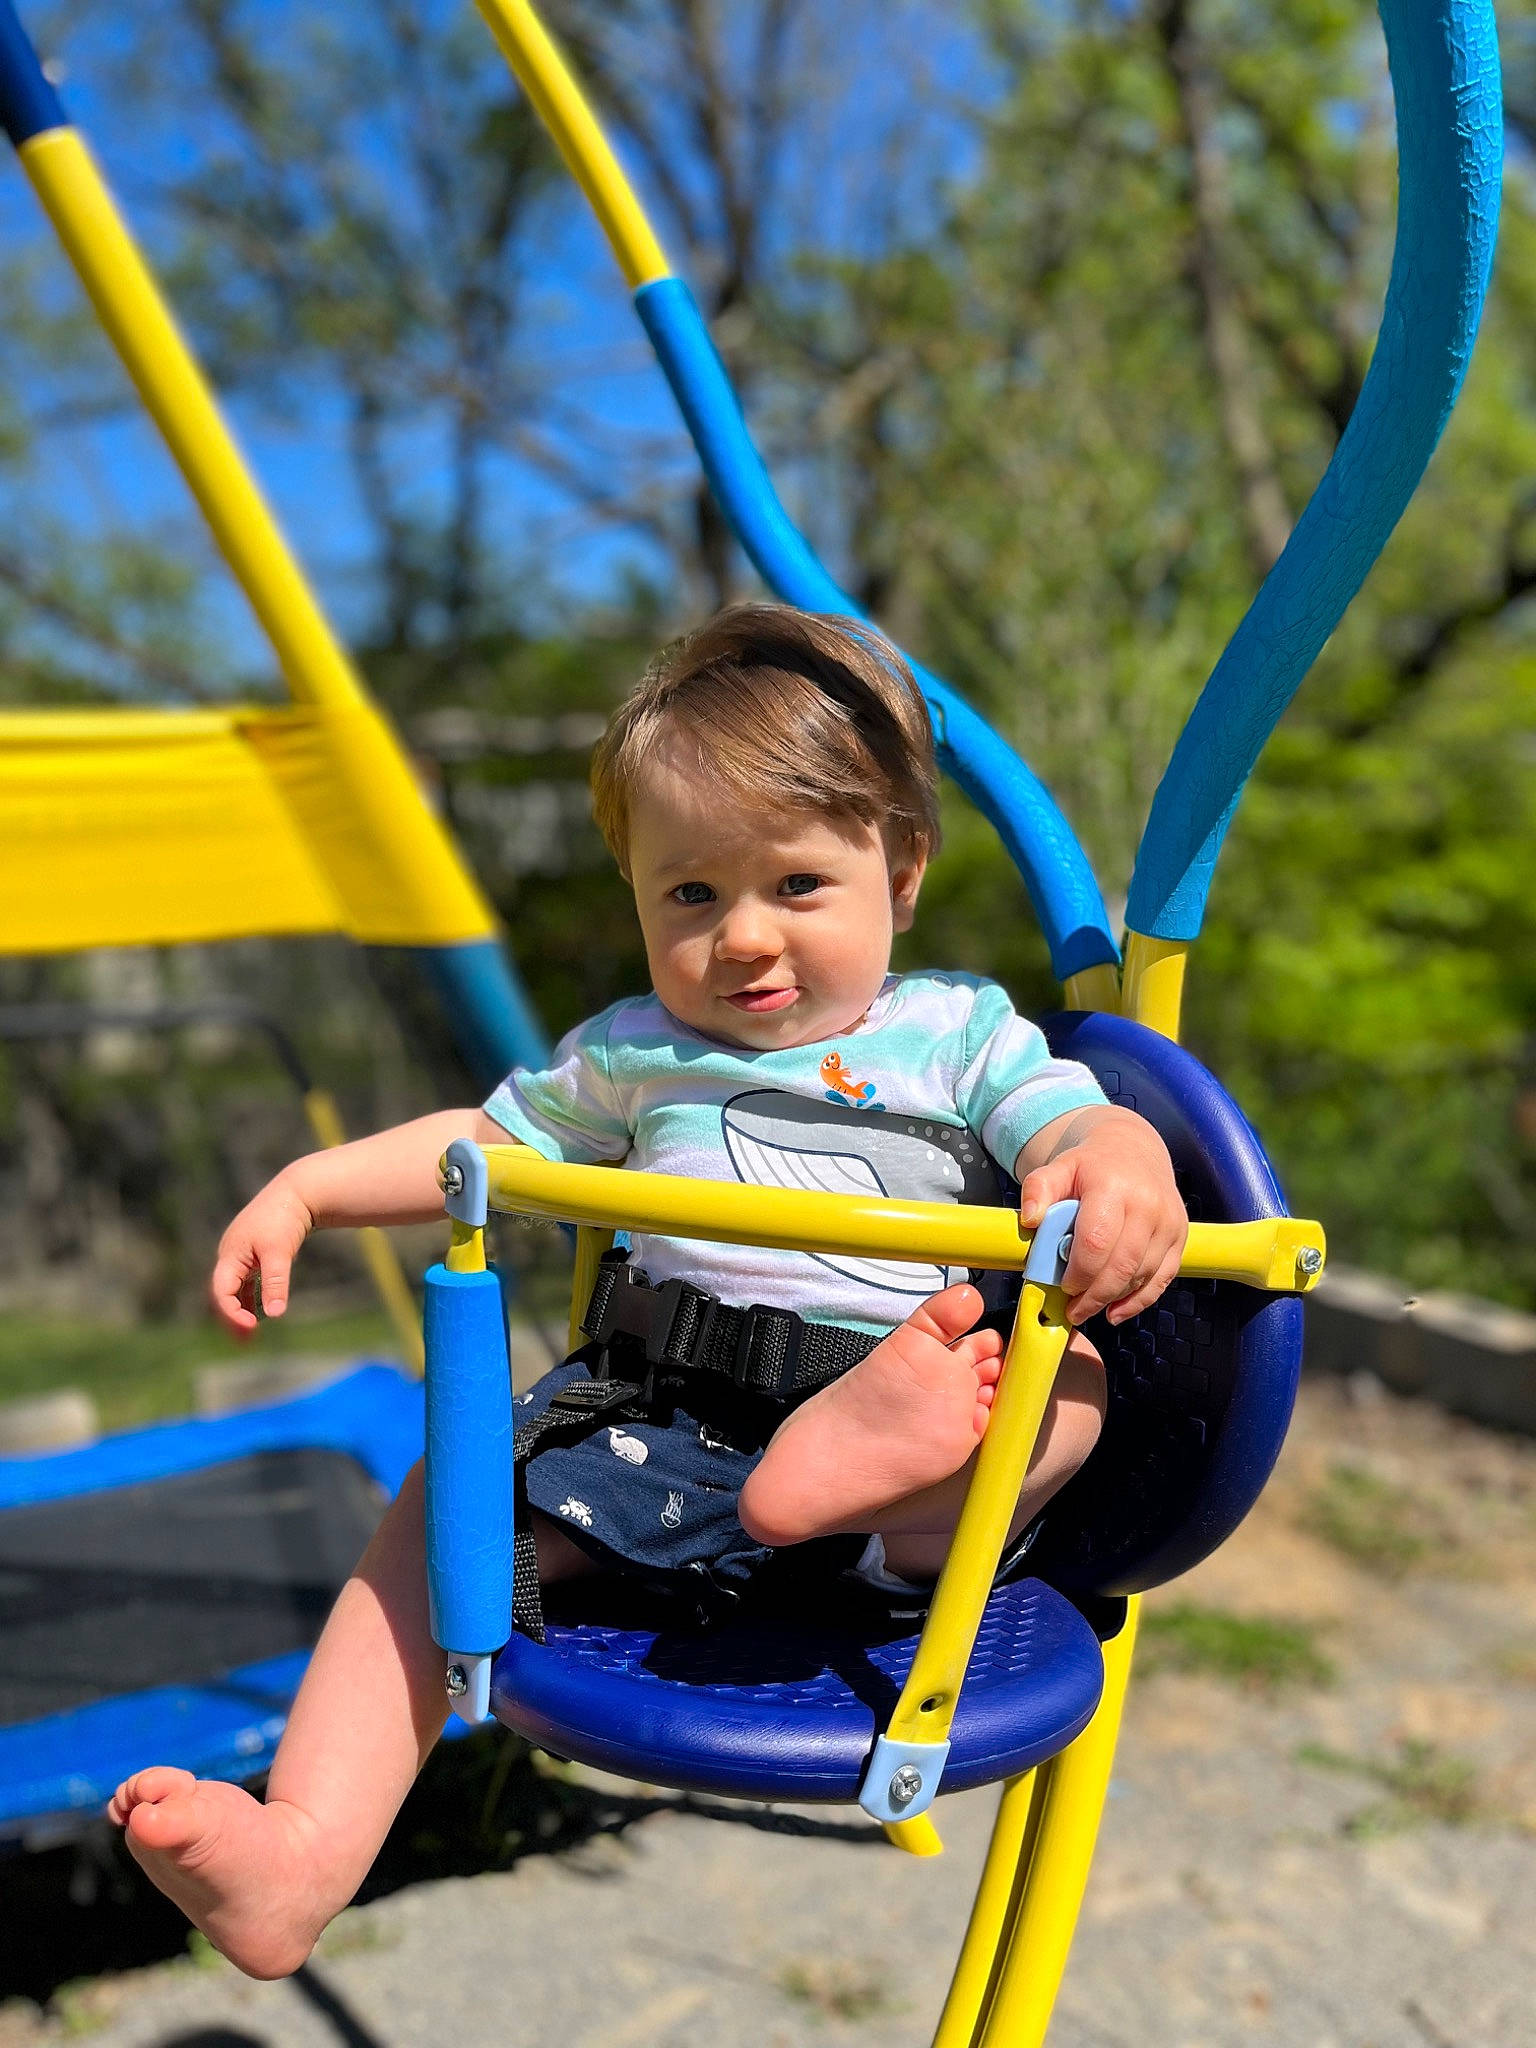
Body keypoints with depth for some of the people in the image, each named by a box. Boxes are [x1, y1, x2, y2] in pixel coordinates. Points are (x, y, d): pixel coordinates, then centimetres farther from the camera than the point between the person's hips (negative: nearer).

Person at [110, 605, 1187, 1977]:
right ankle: (307, 1843, -19)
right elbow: (485, 1139, 28)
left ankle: (875, 1474, -59)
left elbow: (1074, 1128, -3)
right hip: (660, 1417, 3)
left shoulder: (960, 1033, 11)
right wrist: (307, 1186, 16)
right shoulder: (634, 1054, 21)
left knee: (1070, 1382, -30)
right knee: (455, 1497, -15)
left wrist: (1126, 1169, -28)